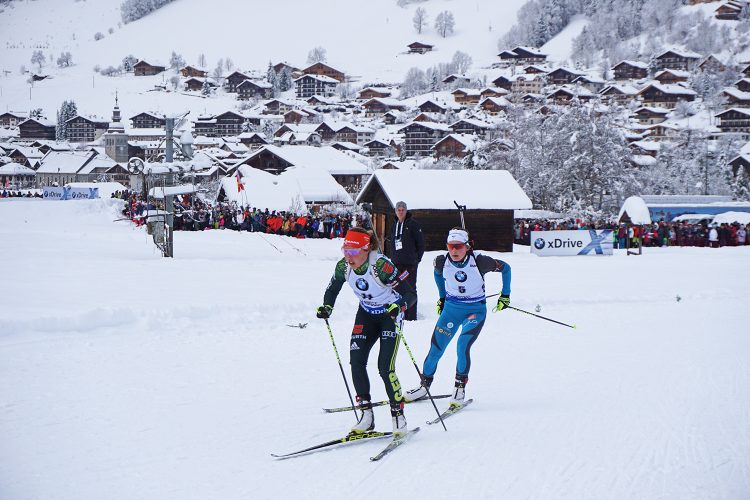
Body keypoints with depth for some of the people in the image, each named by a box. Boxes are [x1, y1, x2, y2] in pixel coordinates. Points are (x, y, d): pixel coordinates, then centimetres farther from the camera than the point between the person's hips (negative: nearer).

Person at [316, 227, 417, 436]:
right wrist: (326, 307, -16)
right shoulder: (343, 267, -15)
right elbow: (332, 291, 3)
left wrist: (398, 307, -48)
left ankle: (398, 414, -1)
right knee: (356, 361, -10)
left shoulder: (381, 266, -31)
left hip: (390, 315, -5)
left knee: (385, 367, -16)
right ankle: (366, 414, -2)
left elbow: (410, 295, -28)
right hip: (366, 315, 5)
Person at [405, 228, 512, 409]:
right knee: (436, 347, 0)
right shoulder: (442, 262, -11)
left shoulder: (479, 261, -20)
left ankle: (460, 387, -7)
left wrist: (505, 295, 0)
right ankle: (425, 385, 18)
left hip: (476, 309, -3)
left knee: (463, 345, -23)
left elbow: (505, 268, -4)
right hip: (452, 307, 3)